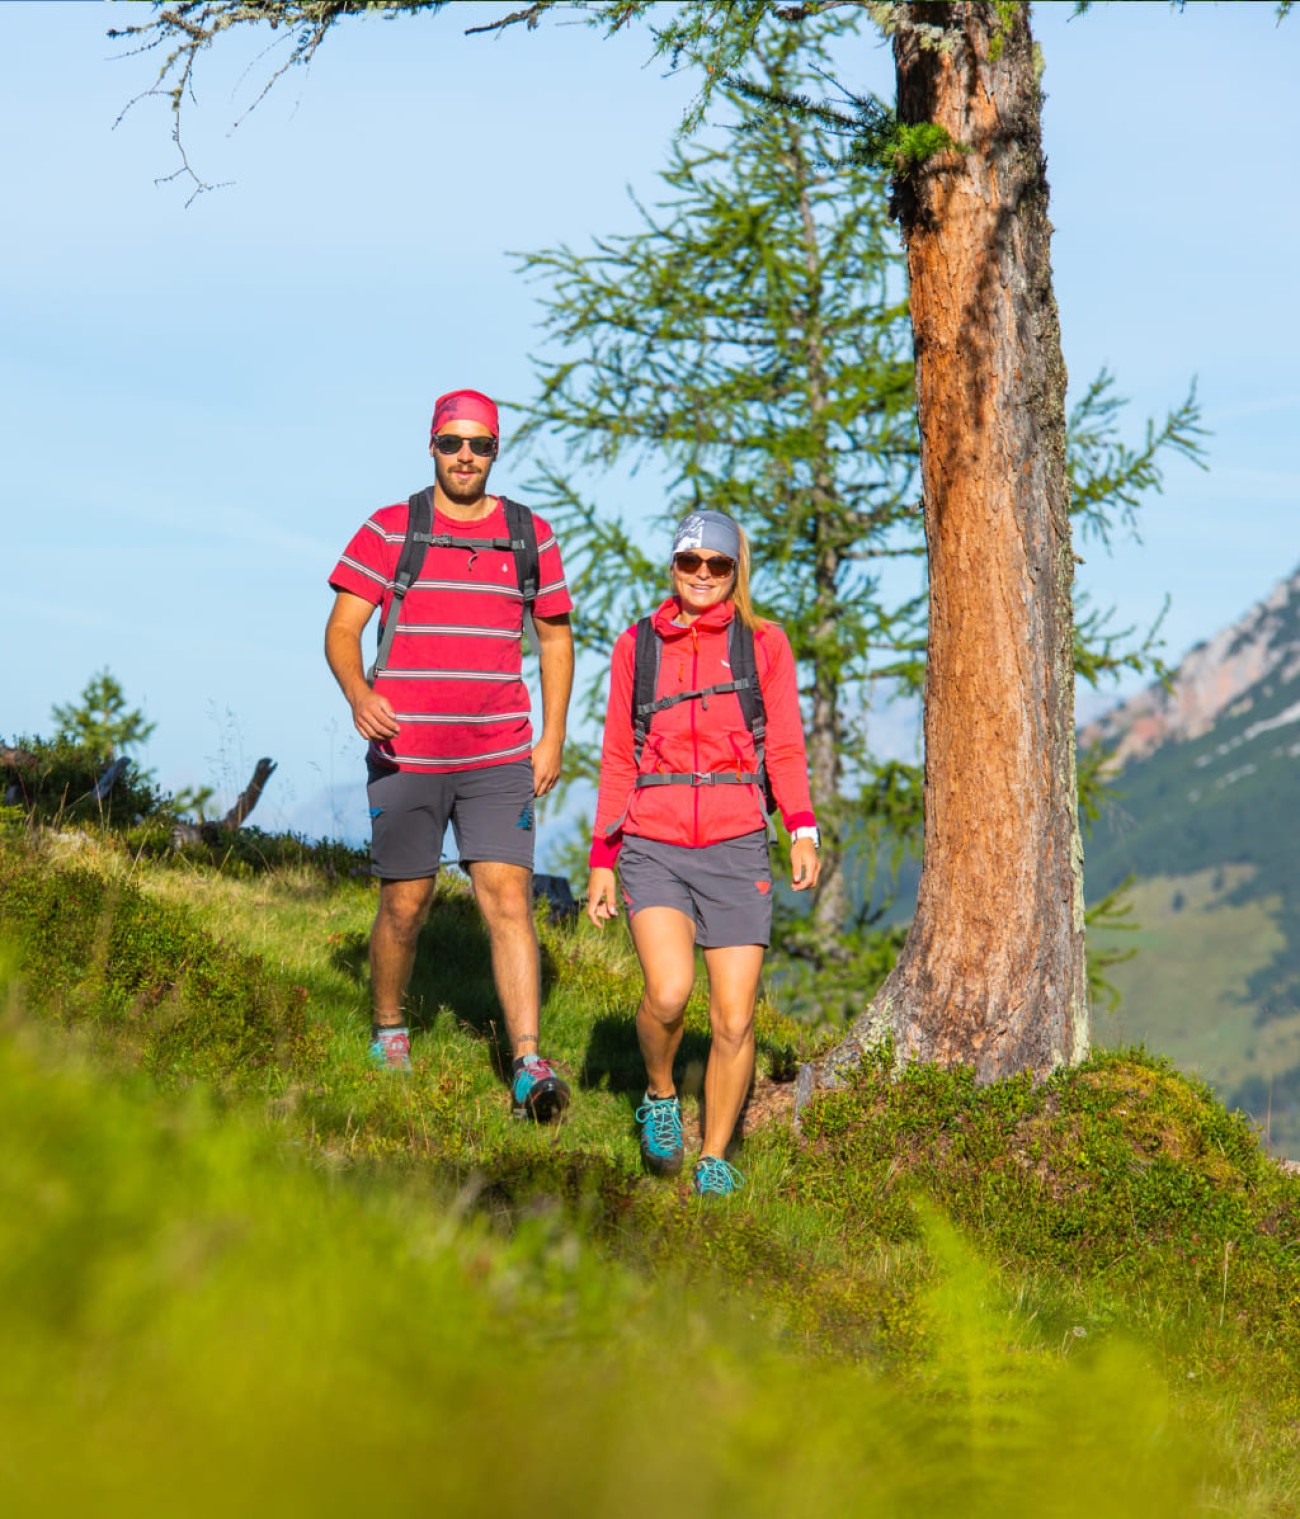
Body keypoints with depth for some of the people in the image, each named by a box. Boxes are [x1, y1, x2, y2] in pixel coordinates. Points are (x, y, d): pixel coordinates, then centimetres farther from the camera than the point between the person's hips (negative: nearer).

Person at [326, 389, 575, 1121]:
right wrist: (358, 693, -25)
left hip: (500, 758, 1)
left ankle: (528, 1066, -16)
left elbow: (556, 638, 15)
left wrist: (553, 738, 6)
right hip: (405, 755, -1)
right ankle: (389, 1034, 30)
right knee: (404, 905, 6)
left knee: (509, 898, -10)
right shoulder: (388, 531, 0)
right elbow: (342, 629, -4)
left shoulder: (531, 537, 7)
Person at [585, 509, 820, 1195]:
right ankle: (660, 1098, 7)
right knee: (669, 991, -22)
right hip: (654, 847, 0)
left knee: (734, 1020, -4)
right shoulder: (636, 648, 12)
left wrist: (803, 830, -10)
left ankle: (714, 1159, 14)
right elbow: (617, 761, 15)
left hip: (735, 848, 0)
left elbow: (786, 748, 6)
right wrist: (602, 860, 11)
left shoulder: (763, 643, 8)